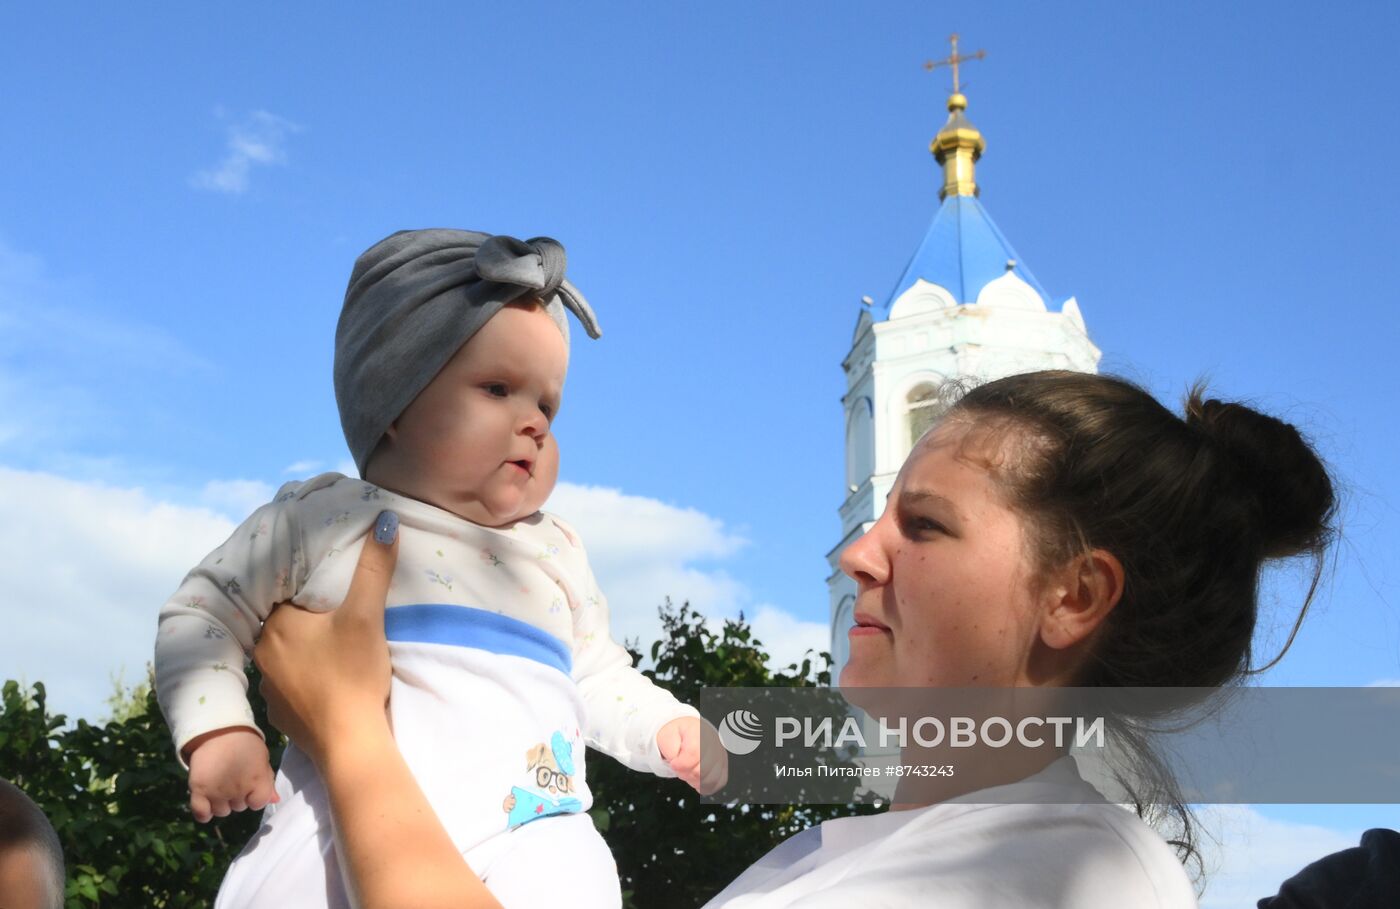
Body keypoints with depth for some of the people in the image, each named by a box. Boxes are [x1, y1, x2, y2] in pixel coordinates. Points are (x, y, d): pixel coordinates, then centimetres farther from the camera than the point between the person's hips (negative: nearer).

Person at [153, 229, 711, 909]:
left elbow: (600, 683, 26)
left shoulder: (555, 553, 20)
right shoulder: (322, 517, 9)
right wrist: (217, 729, 1)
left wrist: (667, 726, 8)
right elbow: (203, 612, 15)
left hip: (527, 840, 2)